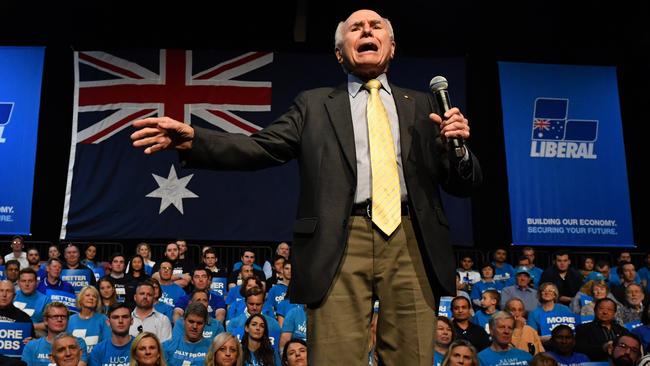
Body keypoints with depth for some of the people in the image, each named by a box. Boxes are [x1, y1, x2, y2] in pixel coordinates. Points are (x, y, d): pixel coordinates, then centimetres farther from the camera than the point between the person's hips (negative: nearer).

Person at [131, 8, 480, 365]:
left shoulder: (421, 105, 20)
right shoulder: (315, 104, 16)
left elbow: (463, 185, 18)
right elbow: (262, 147, 4)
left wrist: (459, 148, -5)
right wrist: (192, 139, -11)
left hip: (410, 240, 2)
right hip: (341, 243, -1)